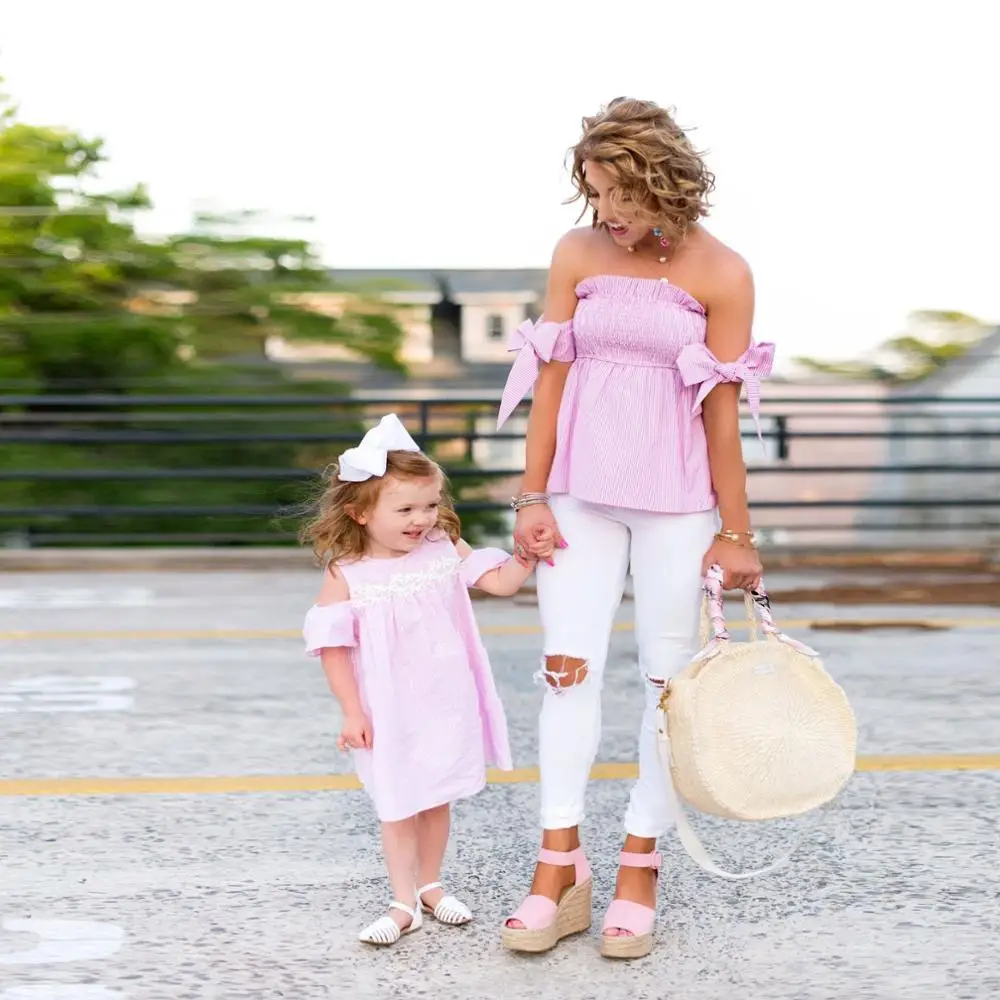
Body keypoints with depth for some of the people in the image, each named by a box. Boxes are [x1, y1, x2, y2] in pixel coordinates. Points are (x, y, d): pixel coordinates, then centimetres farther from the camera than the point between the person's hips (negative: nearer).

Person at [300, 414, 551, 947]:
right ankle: (404, 903, 17)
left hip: (447, 707, 3)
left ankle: (430, 885, 34)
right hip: (389, 714, -3)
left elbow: (501, 581, -1)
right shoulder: (346, 576, -13)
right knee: (398, 807, 5)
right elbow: (333, 647, -10)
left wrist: (527, 555, -20)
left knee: (437, 798, 16)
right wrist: (352, 713, -11)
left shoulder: (445, 552, -4)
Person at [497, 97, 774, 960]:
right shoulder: (576, 255, 1)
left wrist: (736, 533, -4)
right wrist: (533, 496, 0)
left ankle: (640, 872, 14)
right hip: (582, 493, 2)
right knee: (568, 664, -2)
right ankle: (560, 869, 5)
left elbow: (722, 411, -7)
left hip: (676, 502, -2)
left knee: (671, 680, 3)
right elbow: (551, 377, 3)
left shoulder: (721, 274, -8)